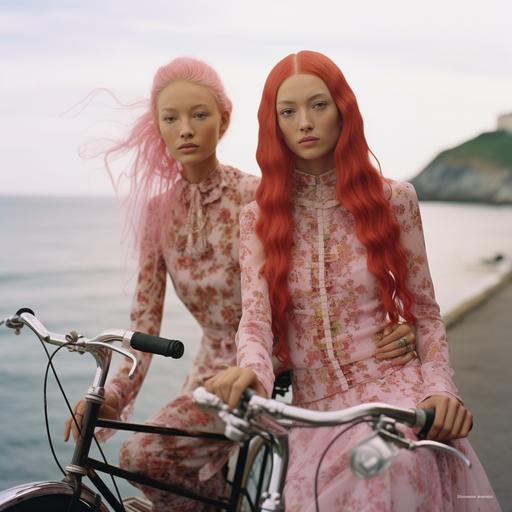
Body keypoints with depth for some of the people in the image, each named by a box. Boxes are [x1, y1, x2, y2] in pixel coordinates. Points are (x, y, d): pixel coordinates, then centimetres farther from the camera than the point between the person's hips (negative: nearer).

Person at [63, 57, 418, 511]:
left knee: (144, 456, -16)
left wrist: (392, 326, -32)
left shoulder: (255, 196, -15)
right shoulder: (158, 210, 0)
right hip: (213, 365, 6)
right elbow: (146, 314, -2)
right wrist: (117, 392, -14)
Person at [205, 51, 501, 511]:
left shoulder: (392, 200, 4)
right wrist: (251, 367, -31)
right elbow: (255, 314, -8)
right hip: (315, 409, 2)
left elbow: (425, 313, 7)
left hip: (396, 390, -1)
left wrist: (440, 388, -10)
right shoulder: (260, 218, 6)